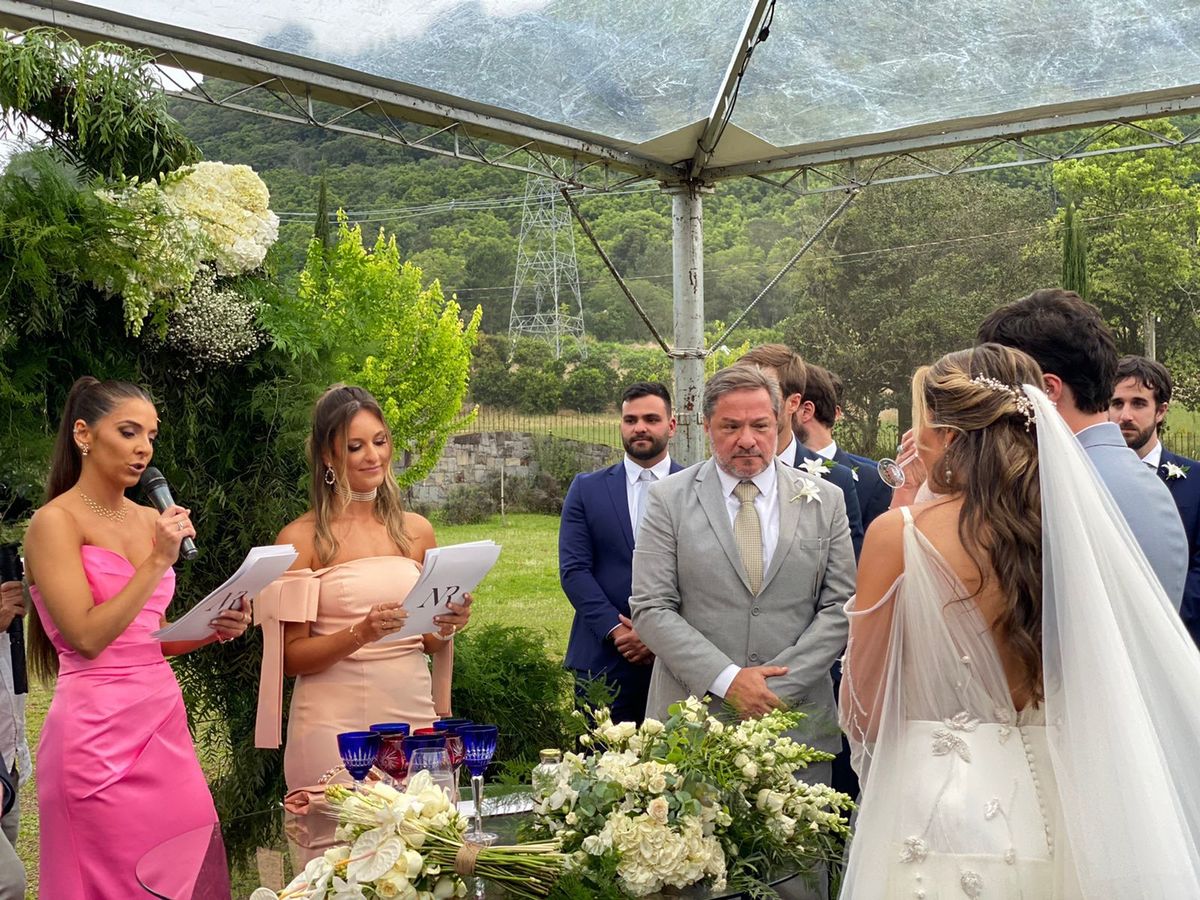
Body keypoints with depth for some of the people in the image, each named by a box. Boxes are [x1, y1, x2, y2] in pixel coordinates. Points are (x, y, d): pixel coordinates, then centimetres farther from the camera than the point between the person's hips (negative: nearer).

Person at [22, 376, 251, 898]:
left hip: (163, 718, 6)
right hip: (100, 731, -6)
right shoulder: (56, 522, -7)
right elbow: (87, 636, -16)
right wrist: (157, 562, -16)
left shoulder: (150, 521, 12)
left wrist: (213, 630, 1)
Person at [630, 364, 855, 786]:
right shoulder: (669, 499, 1)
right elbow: (650, 609, -4)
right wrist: (726, 680, -13)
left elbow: (840, 607, 2)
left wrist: (780, 685, -9)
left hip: (798, 722, 1)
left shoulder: (825, 501, 6)